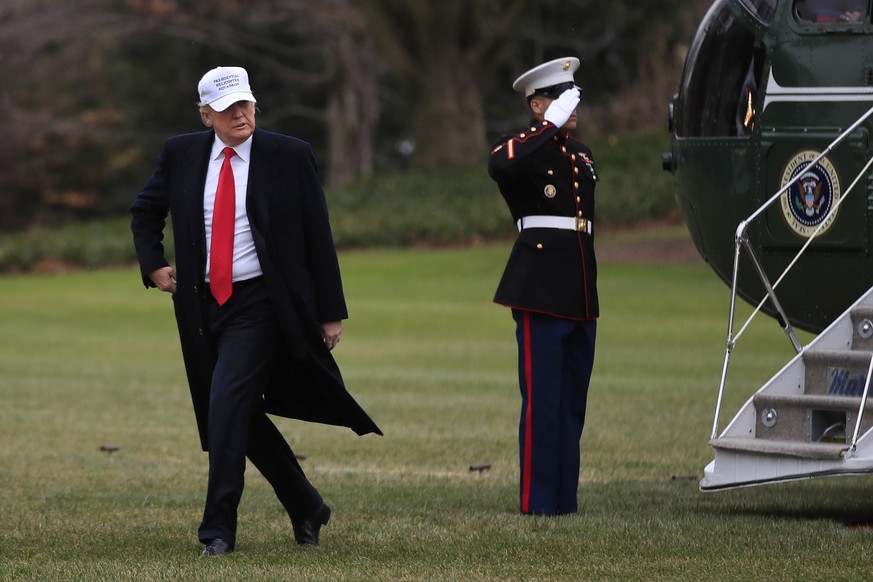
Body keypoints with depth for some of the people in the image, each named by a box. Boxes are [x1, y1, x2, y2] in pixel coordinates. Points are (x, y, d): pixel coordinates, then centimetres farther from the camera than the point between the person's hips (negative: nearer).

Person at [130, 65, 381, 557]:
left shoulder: (290, 157, -4)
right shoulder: (181, 155, 5)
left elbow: (318, 238, -1)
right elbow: (145, 212, 22)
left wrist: (331, 311, -2)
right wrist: (153, 266, 8)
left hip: (260, 305, -5)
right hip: (203, 306, 5)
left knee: (227, 405, -18)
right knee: (244, 419, 11)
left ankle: (220, 529, -12)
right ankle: (307, 508, 29)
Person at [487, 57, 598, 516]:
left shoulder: (581, 154, 19)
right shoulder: (523, 148, -4)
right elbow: (498, 166, -30)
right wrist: (551, 124, -23)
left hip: (581, 296, 7)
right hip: (541, 290, -7)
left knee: (573, 402, 9)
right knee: (543, 400, -8)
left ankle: (564, 498, 14)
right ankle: (539, 500, -5)